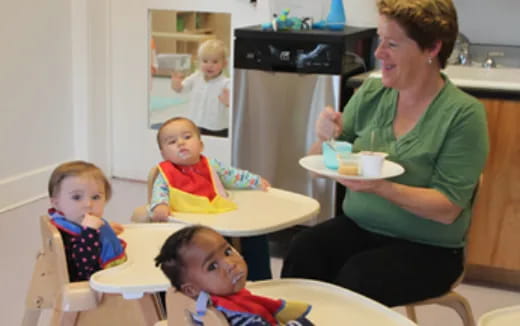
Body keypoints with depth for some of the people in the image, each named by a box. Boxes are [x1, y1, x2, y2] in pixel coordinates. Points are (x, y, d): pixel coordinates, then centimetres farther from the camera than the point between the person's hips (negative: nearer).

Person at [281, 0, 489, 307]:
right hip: (357, 227, 4)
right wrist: (327, 138, -14)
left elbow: (447, 209, -15)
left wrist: (381, 187, -28)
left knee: (356, 277, -31)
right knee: (302, 251, -25)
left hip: (427, 248, -4)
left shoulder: (464, 114, -10)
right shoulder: (371, 93, 4)